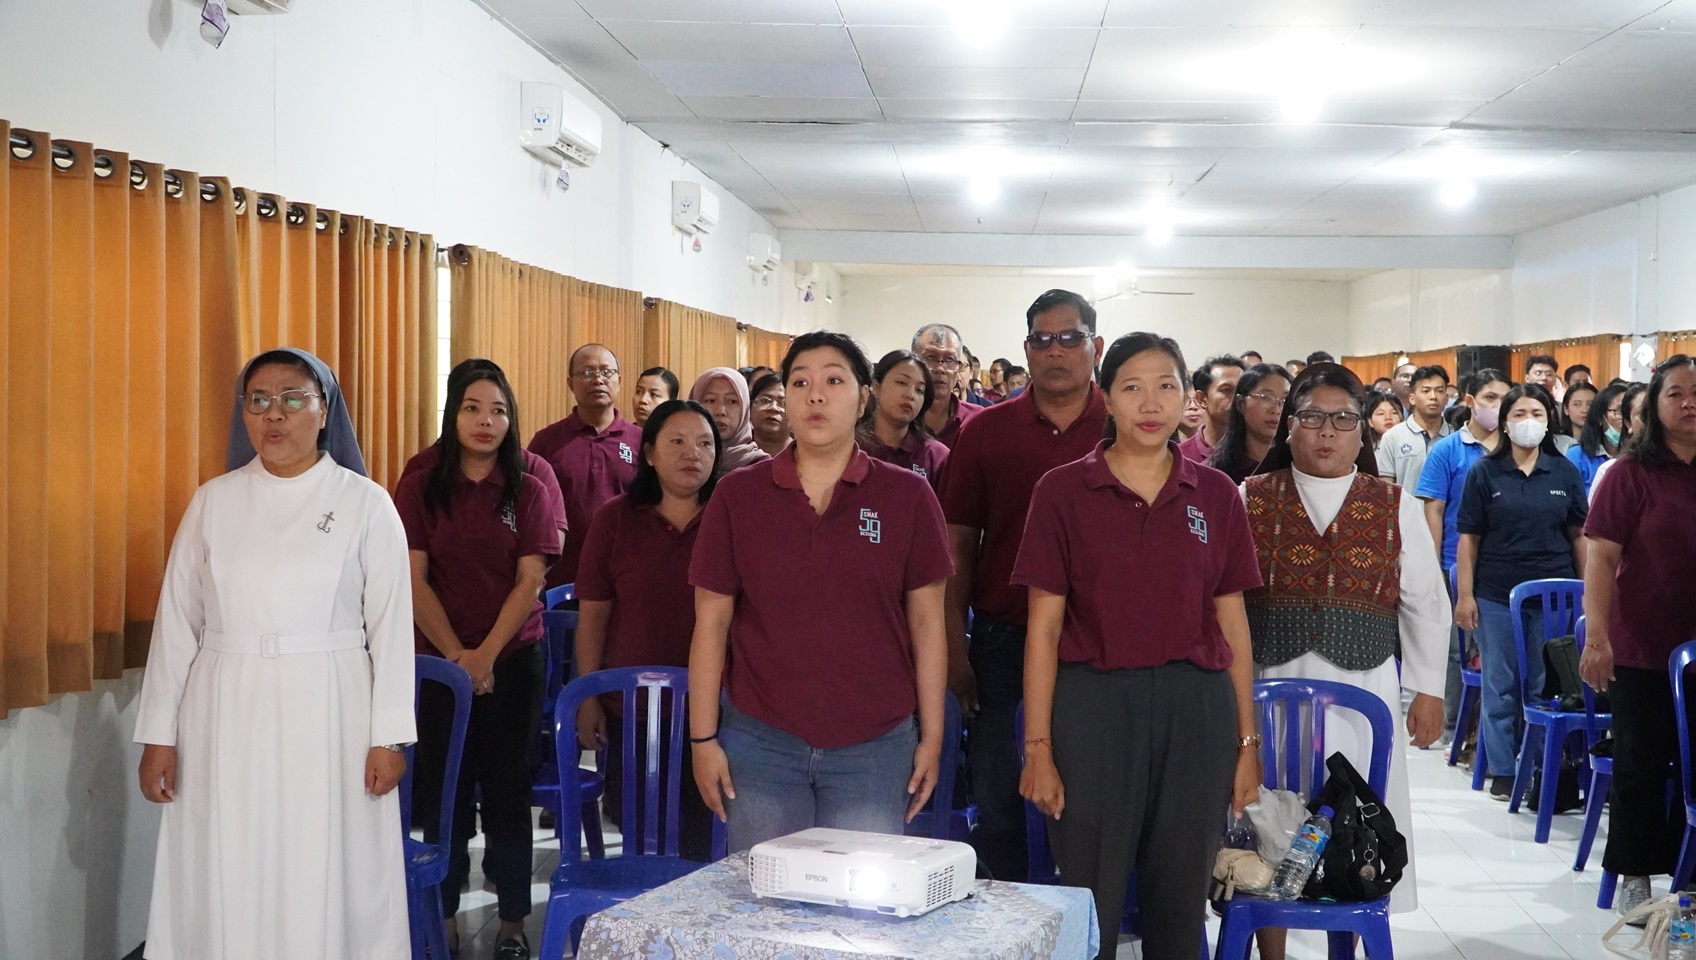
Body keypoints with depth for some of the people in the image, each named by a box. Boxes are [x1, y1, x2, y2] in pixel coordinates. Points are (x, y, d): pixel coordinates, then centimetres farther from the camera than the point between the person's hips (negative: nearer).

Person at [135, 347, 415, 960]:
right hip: (227, 716, 2)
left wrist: (389, 736, -4)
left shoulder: (365, 504, -1)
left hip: (328, 716, -2)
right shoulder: (213, 501, 6)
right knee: (226, 884, 6)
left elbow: (391, 626, -1)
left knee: (324, 883, 1)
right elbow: (176, 621, 7)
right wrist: (158, 733, 4)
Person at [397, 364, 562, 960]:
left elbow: (529, 581, -4)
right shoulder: (419, 491, 1)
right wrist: (456, 654, -11)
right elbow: (414, 580, -3)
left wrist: (486, 654, -12)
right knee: (443, 789, 4)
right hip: (439, 659, 0)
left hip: (514, 659, 0)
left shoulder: (529, 493, 2)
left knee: (508, 790, 4)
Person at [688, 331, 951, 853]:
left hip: (874, 748, 0)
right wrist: (703, 738, 1)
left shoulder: (907, 496, 2)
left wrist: (932, 737, 2)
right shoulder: (738, 496, 2)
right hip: (760, 743, 0)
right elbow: (711, 623, 4)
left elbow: (926, 623, 4)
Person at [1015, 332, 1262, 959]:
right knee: (1091, 906, 5)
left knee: (1180, 906, 11)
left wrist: (1247, 741, 7)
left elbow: (1232, 624, 9)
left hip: (1196, 709, 2)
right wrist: (1038, 747, -6)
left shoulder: (1216, 495, 6)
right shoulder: (1064, 491, -1)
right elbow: (1044, 626, -2)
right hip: (1094, 703, -2)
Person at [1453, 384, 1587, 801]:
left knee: (1546, 686, 7)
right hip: (1496, 595, -1)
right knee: (1499, 685, 6)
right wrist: (1465, 595, -6)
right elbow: (1468, 537, 0)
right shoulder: (1485, 472, 1)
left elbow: (1579, 535, 7)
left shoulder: (1566, 473, 5)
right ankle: (1502, 770, 14)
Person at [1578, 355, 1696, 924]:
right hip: (1643, 649, -3)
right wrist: (1597, 635, -20)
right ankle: (1634, 876, 19)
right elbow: (1602, 557, -11)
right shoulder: (1631, 473, -7)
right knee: (1641, 766, 7)